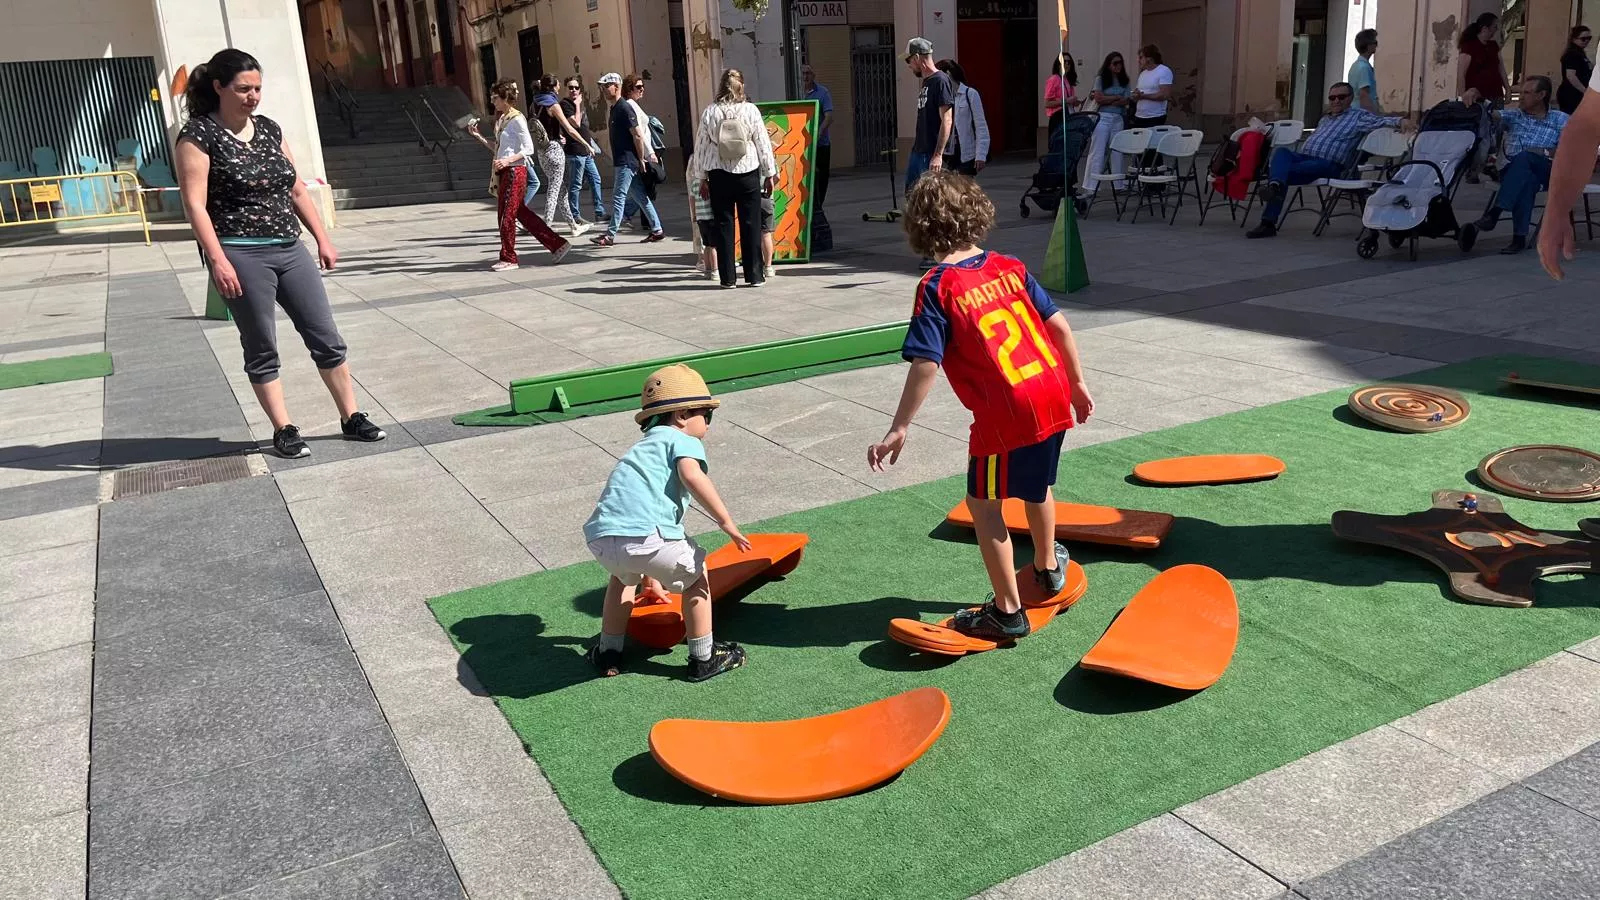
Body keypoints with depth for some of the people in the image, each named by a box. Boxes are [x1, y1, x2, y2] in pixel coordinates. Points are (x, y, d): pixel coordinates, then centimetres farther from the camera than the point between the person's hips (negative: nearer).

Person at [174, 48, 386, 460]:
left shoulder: (269, 129, 12)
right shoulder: (199, 136, -7)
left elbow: (297, 190, 17)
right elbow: (195, 203, -12)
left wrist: (322, 239, 13)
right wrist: (218, 260, -20)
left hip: (289, 249, 6)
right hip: (241, 256, -6)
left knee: (326, 338, 7)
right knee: (262, 349, 3)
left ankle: (352, 418, 16)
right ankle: (284, 430, 13)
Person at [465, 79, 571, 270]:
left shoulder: (517, 119, -11)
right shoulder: (501, 120, 15)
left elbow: (528, 149, -14)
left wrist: (508, 160, -24)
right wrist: (477, 136, 12)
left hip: (515, 171, -9)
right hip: (505, 172, 9)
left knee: (507, 216, -3)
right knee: (522, 213, 10)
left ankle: (508, 259, 7)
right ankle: (557, 245, 14)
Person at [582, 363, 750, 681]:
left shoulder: (641, 447, 36)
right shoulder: (683, 440, 12)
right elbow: (692, 476, -12)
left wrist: (653, 579, 49)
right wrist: (726, 522, -8)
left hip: (599, 537, 7)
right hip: (644, 535, -7)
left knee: (623, 577, 38)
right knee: (695, 574, 17)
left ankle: (608, 652, 41)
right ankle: (703, 659, 25)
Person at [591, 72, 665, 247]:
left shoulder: (625, 108, -14)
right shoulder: (615, 108, 15)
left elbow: (638, 135, -18)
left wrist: (641, 160, -16)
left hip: (627, 162, -10)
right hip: (623, 161, 10)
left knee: (618, 197, -7)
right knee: (640, 197, 11)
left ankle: (610, 235, -4)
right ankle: (657, 230, 16)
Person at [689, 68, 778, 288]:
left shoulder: (710, 111, -2)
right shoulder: (750, 110, -4)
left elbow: (701, 145, 1)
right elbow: (763, 143, 0)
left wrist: (701, 178, 9)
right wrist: (769, 173, 9)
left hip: (719, 175, 1)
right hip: (748, 173, 0)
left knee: (724, 224, 6)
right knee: (751, 224, 6)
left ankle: (728, 277, 8)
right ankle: (755, 275, 9)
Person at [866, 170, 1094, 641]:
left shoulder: (937, 288, -9)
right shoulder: (1010, 267, 8)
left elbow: (925, 365, -17)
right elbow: (1058, 324, 8)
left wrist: (899, 429, -13)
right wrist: (1077, 382, 18)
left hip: (1007, 414, -7)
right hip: (1054, 396, 7)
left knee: (983, 502, 11)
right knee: (1036, 486, 29)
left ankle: (1008, 611, 17)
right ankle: (1048, 567, 52)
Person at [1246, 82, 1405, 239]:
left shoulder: (1359, 116, 11)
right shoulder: (1325, 118, 32)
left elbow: (1382, 120, -3)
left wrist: (1400, 121, -24)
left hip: (1328, 164, -6)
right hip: (1302, 156, 6)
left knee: (1285, 172, -30)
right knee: (1281, 151, -28)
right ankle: (1275, 185, -50)